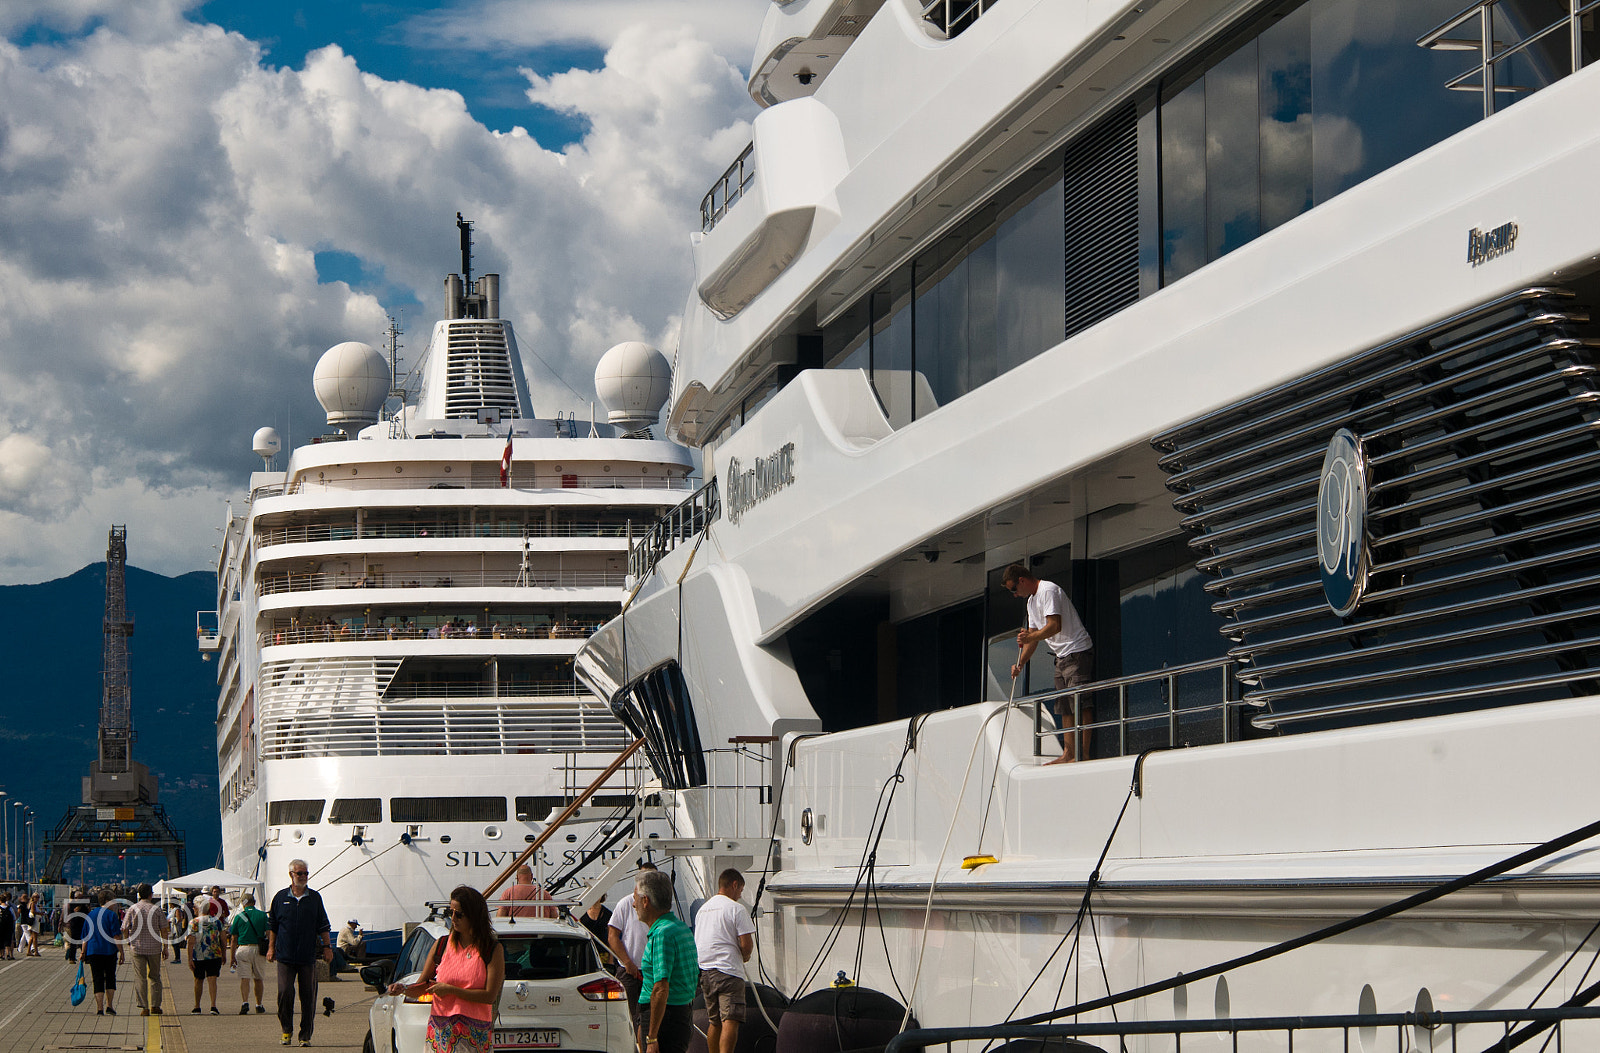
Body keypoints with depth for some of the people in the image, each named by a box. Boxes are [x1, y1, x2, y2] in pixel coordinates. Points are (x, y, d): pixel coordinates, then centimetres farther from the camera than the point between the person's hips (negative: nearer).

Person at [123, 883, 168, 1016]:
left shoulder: (132, 909, -1)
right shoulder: (157, 909, -2)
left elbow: (125, 929, -1)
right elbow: (163, 930, -2)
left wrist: (128, 942, 16)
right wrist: (165, 948, 5)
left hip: (137, 948, 0)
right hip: (154, 948, 0)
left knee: (140, 978, 2)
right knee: (154, 977, 14)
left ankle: (144, 1007, -3)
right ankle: (155, 1005, 12)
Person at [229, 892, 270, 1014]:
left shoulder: (239, 917, 3)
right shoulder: (263, 915, 4)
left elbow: (234, 939, 4)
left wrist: (232, 957, 7)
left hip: (243, 948, -1)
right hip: (259, 949, 1)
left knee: (244, 978, -4)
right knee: (259, 979, 13)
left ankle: (245, 1002, -23)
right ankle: (259, 1005, 20)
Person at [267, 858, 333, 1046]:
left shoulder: (314, 898, 7)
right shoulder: (281, 897, 6)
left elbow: (323, 925, 10)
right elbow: (272, 925, 12)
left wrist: (327, 947, 4)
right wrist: (271, 947, 7)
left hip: (308, 957, 1)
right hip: (285, 956, -1)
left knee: (308, 996, 1)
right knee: (285, 992, -9)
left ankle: (306, 1035, 9)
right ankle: (286, 1030, 9)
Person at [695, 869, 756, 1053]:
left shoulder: (703, 909, 18)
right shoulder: (736, 909, -7)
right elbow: (746, 944, -13)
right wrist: (745, 956, 10)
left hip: (704, 971, 8)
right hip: (728, 970, -8)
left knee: (714, 1022, 17)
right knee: (730, 1022, -14)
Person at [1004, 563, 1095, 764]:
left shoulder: (1048, 591, -12)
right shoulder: (1031, 601, 18)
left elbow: (1055, 626, -22)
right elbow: (1033, 635, 20)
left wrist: (1029, 637, -20)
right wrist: (1020, 664, 11)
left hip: (1077, 653, -11)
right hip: (1062, 657, 11)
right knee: (1065, 708, 6)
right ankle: (1068, 754, 6)